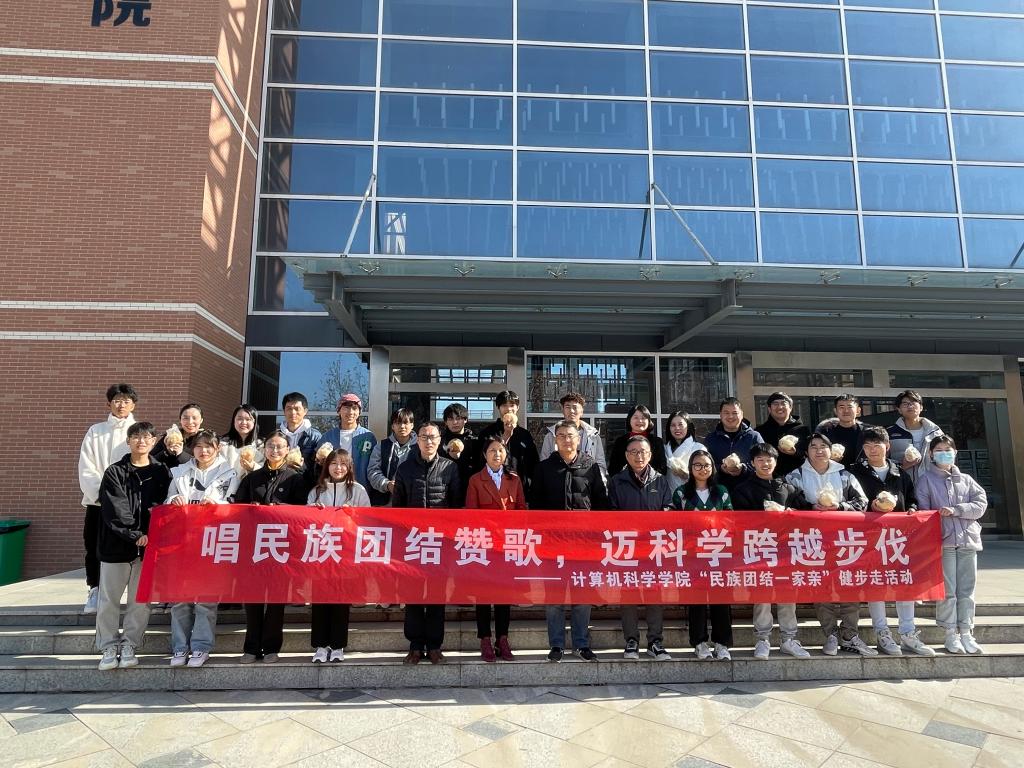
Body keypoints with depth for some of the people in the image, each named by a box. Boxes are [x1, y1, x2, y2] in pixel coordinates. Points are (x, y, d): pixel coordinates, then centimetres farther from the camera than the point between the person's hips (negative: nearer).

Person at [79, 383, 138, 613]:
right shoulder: (95, 431, 9)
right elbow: (86, 469, 2)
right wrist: (100, 494, -11)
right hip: (97, 500, 2)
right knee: (94, 547, 4)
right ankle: (95, 591, 19)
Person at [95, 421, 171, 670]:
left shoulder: (162, 472, 7)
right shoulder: (114, 472, 0)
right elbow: (114, 510, -9)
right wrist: (135, 535, -18)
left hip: (148, 546, 2)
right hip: (116, 544, -1)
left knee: (141, 600, 6)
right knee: (109, 600, 6)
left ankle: (129, 646, 17)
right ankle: (109, 647, 18)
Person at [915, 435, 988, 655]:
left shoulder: (966, 480, 15)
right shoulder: (926, 479, 5)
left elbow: (981, 505, 3)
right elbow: (922, 511, 0)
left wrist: (955, 510, -12)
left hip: (967, 540, 3)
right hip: (942, 541, -3)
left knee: (966, 589, 5)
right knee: (947, 590, -3)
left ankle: (966, 633, 13)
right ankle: (951, 634, 5)